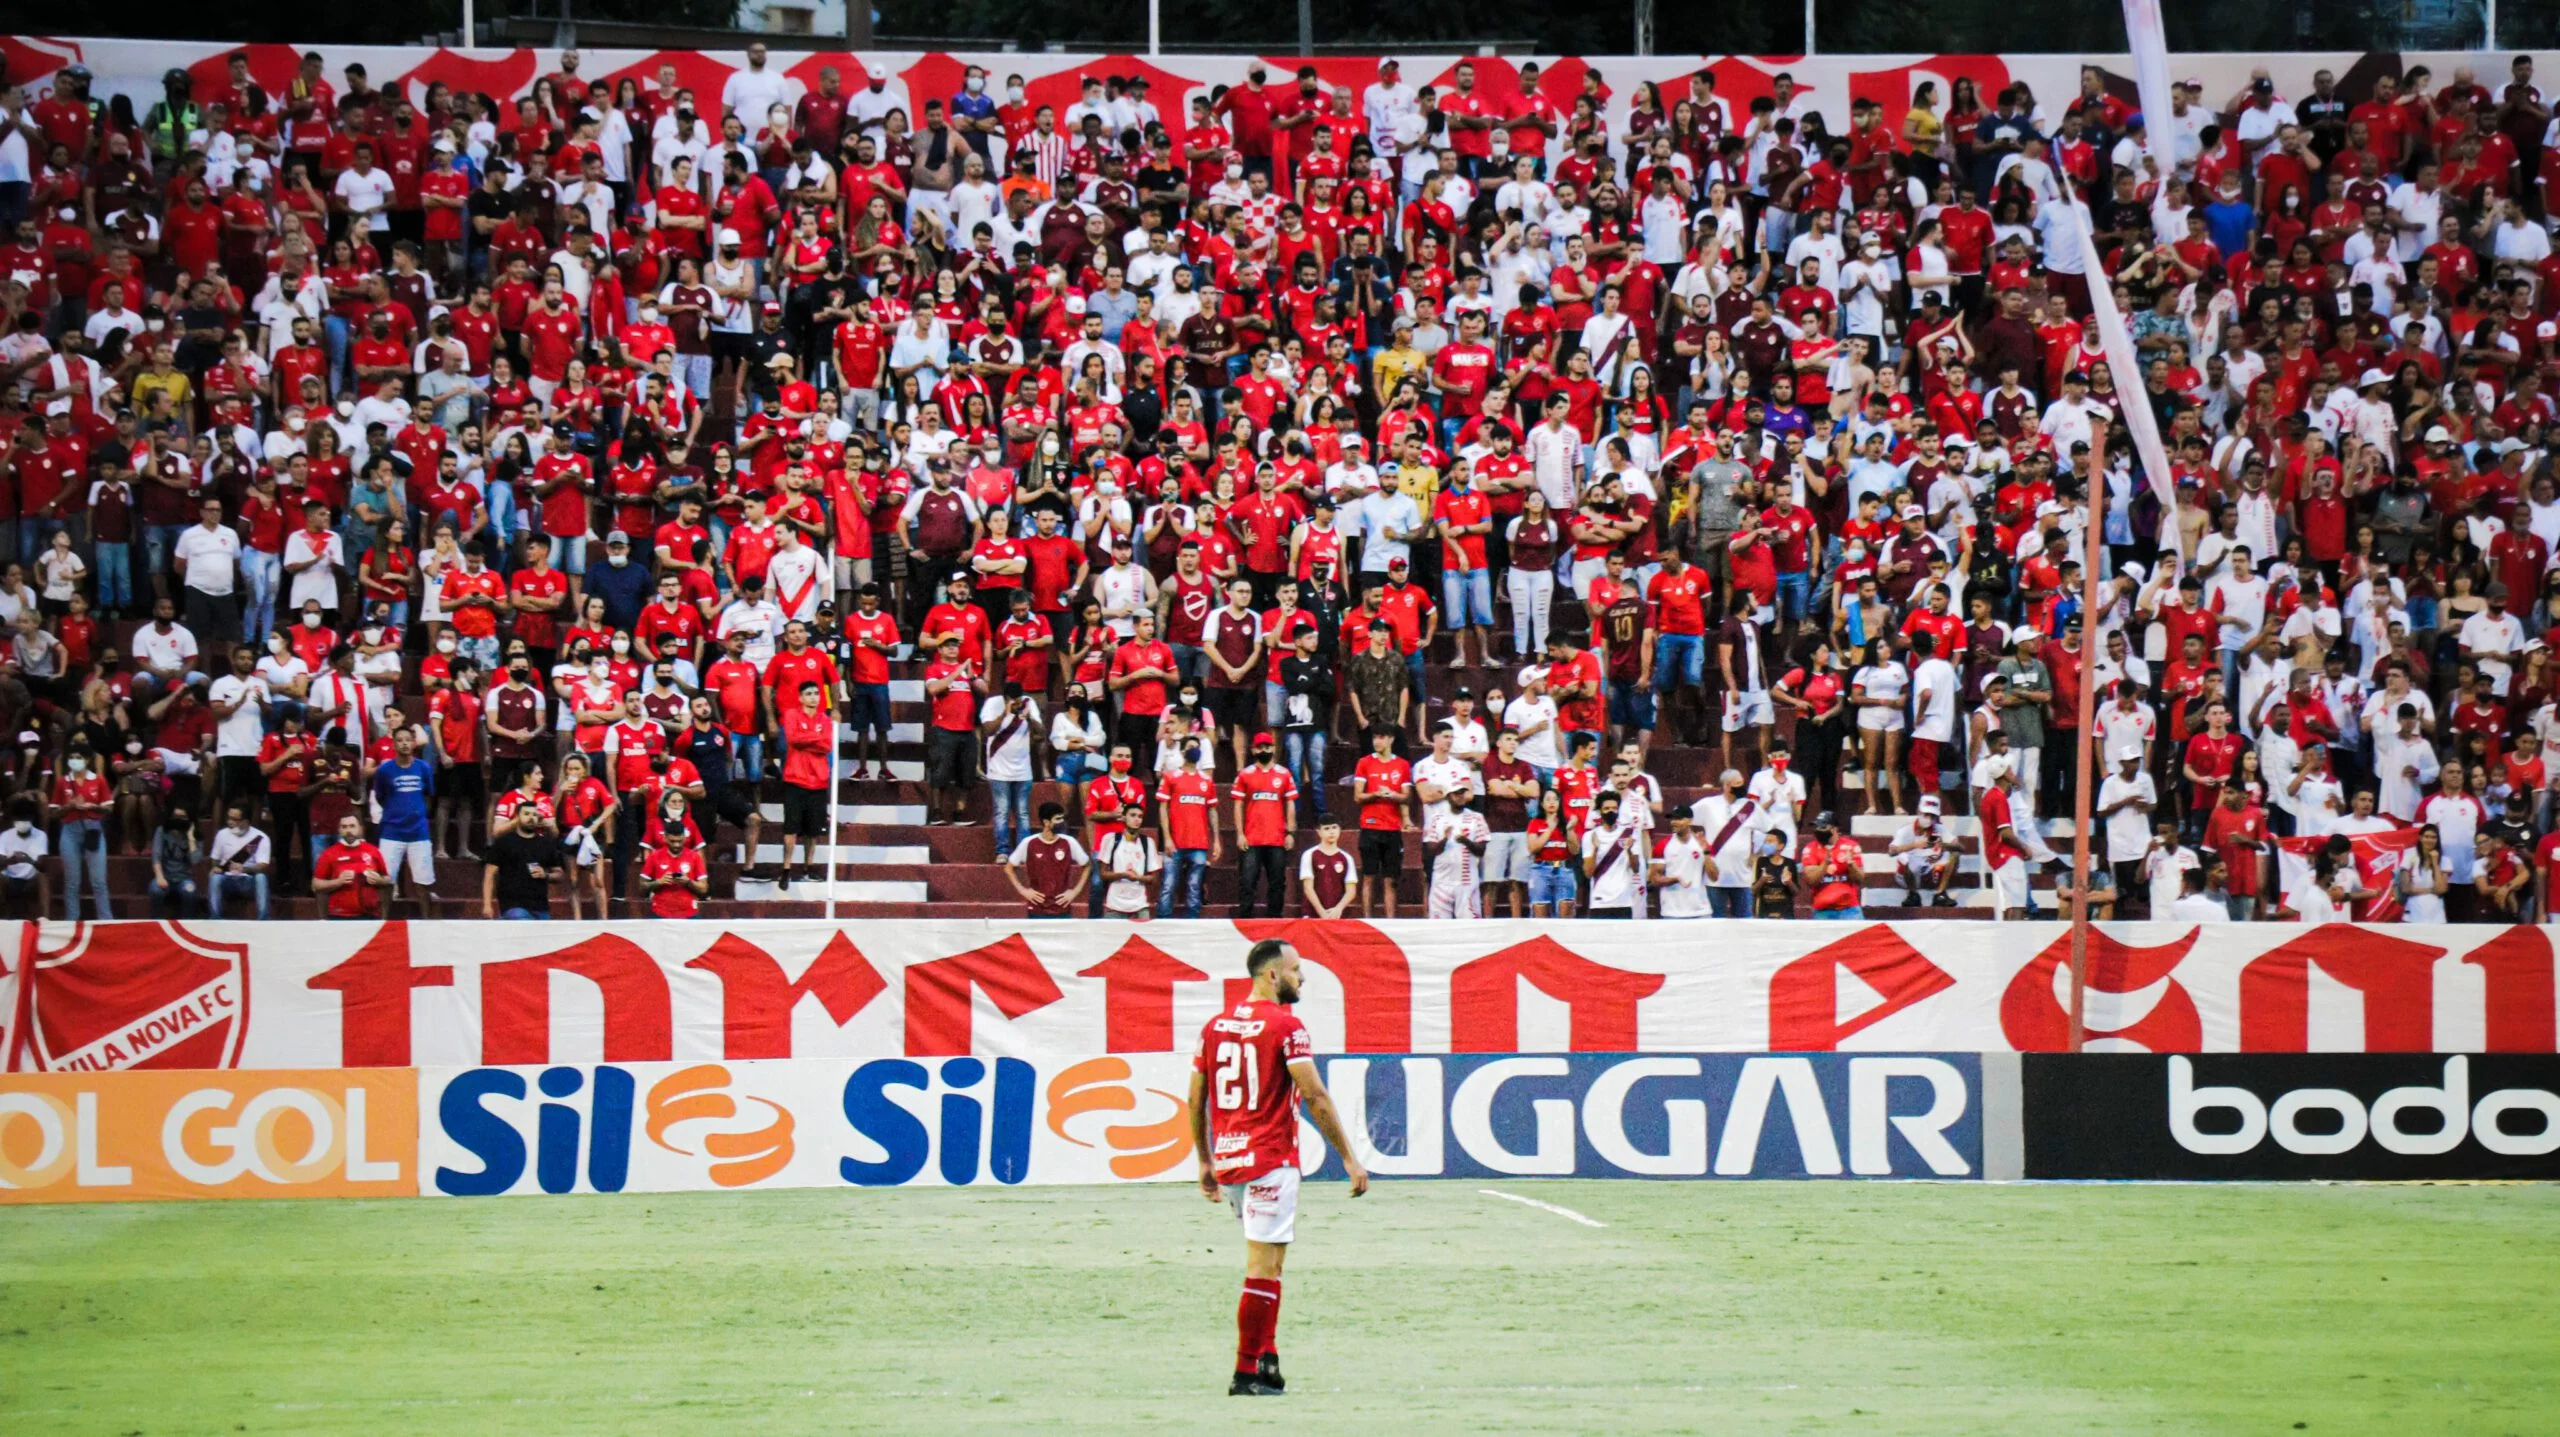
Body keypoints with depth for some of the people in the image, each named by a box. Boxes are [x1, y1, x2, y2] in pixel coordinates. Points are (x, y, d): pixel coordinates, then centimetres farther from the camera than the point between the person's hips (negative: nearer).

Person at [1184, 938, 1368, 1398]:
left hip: (1228, 1160, 7)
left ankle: (1267, 1360, 13)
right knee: (1264, 1266, -4)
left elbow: (1196, 1101, 14)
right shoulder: (1286, 1026, -9)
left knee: (1269, 1261, 19)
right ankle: (1246, 1373, -5)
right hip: (1270, 1161, -7)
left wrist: (1205, 1162, 23)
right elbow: (1315, 1098, -13)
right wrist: (1349, 1157, -8)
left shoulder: (1215, 1026, 11)